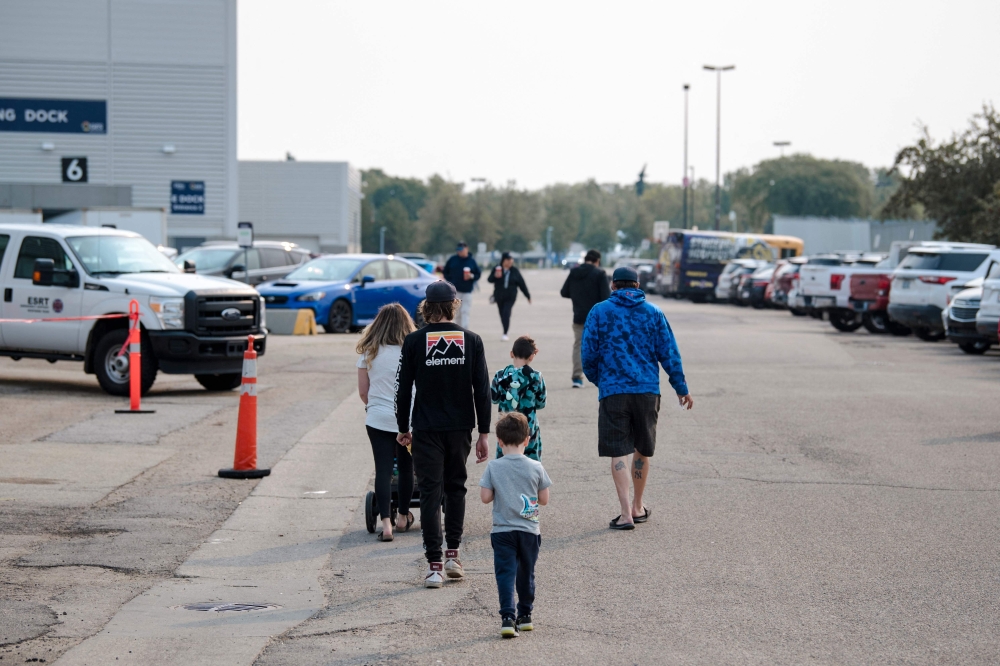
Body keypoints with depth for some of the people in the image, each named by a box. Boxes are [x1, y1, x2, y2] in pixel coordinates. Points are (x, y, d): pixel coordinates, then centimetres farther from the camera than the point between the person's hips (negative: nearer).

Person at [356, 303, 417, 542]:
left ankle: (385, 522, -10)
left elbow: (363, 391, 3)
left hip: (377, 418, 0)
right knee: (405, 468, 15)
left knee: (383, 469, 0)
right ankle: (403, 517, 30)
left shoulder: (368, 352, -1)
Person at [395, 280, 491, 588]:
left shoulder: (414, 341, -6)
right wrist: (484, 433, 3)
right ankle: (453, 554, 19)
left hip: (426, 428, -2)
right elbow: (482, 389, -2)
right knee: (456, 487, 20)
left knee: (430, 493, 1)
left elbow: (403, 388, -3)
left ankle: (434, 564, -2)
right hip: (461, 426, 2)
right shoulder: (471, 340, -2)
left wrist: (403, 428, 10)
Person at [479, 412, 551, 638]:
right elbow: (544, 499, 1)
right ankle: (525, 615, 27)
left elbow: (485, 497, -6)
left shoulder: (493, 467, -7)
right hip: (529, 530, 2)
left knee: (505, 573, -3)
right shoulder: (536, 467, -5)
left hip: (502, 531, -2)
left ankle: (508, 617, -17)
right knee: (526, 574, 17)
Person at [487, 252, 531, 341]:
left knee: (506, 313, -16)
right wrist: (495, 276, -24)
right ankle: (505, 332, 22)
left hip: (510, 297, -2)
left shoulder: (514, 270, 1)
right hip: (499, 296, 2)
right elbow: (489, 280, -1)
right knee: (502, 315, 8)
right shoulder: (497, 268, 0)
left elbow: (521, 283, 5)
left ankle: (505, 334, -18)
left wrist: (528, 296, 7)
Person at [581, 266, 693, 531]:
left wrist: (597, 380, 20)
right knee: (642, 450, 17)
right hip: (647, 390, 2)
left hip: (613, 391, -2)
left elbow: (589, 354, 2)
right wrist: (681, 389, 14)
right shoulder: (653, 313, 7)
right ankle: (638, 507, 28)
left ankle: (626, 514, -11)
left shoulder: (599, 312, 2)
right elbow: (669, 353, 6)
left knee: (618, 452, -2)